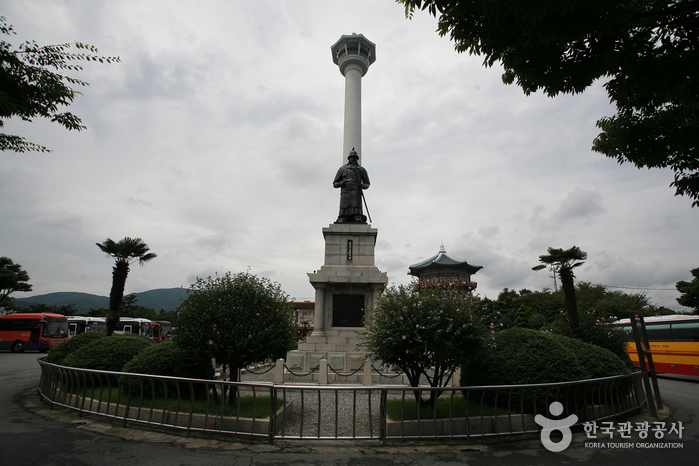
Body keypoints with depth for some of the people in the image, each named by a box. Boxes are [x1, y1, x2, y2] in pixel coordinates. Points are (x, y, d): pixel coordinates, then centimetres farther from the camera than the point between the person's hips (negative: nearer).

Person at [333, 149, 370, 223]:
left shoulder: (361, 169, 19)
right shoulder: (342, 169, 21)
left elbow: (367, 184, 18)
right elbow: (334, 184, 20)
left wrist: (362, 185, -5)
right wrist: (341, 183, -3)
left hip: (356, 193, 0)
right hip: (345, 193, 1)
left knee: (357, 215, -18)